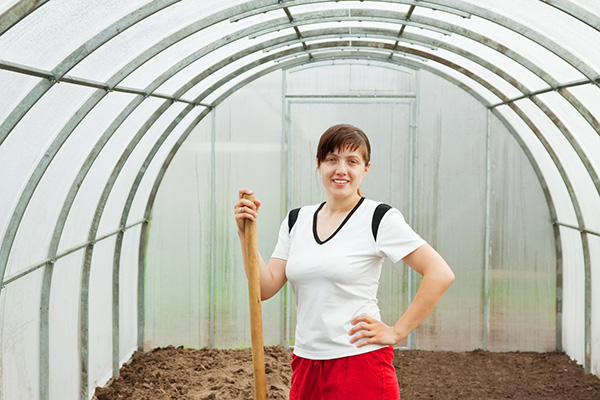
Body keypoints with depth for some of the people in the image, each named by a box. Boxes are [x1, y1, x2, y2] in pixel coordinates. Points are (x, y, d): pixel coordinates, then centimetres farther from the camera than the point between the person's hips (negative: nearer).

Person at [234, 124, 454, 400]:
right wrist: (246, 233, -6)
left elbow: (441, 275, -14)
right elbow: (265, 288, 3)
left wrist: (397, 332, -11)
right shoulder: (296, 220, 9)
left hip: (360, 364, -5)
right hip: (305, 364, 5)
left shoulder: (379, 219, -8)